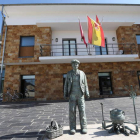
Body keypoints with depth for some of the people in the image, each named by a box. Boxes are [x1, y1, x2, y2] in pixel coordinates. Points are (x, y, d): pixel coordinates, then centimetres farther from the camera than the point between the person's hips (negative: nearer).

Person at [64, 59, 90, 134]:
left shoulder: (82, 73, 6)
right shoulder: (68, 74, 5)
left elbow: (85, 84, 7)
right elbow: (66, 85, 6)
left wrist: (87, 93, -4)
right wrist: (65, 94, -3)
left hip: (80, 95, 0)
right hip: (72, 95, 0)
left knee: (82, 111, 0)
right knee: (72, 111, 0)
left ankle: (83, 127, 12)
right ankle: (72, 128, 11)